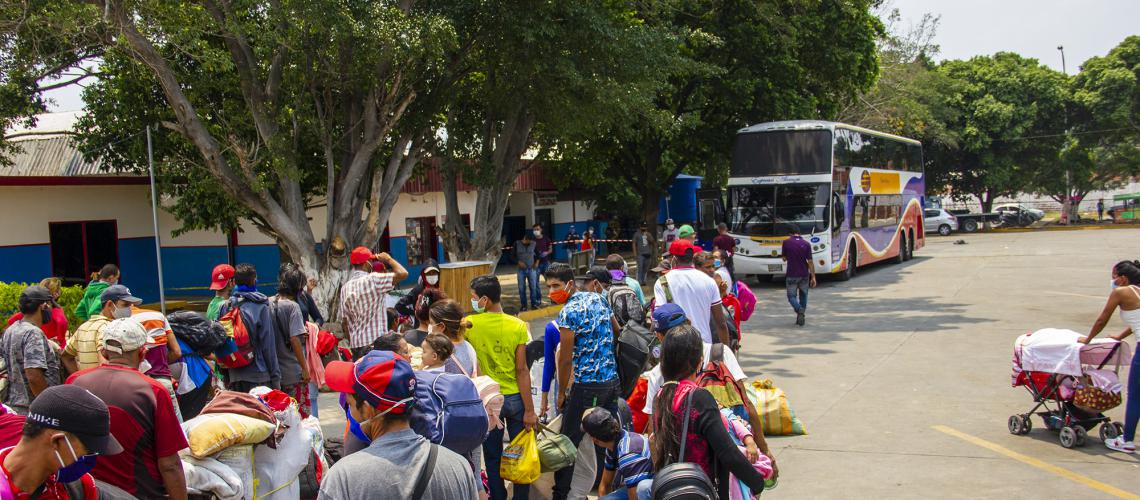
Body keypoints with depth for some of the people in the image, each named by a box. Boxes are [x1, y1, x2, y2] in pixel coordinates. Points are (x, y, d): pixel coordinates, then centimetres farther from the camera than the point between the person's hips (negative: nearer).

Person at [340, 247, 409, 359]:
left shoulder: (345, 288, 8)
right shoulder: (372, 279, -11)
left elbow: (344, 321, 11)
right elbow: (403, 273, -17)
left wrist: (352, 343, 19)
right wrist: (388, 259, 1)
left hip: (355, 345, 7)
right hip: (376, 343, -7)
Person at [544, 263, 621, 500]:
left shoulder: (569, 312, -14)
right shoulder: (599, 298, 8)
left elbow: (566, 359, -13)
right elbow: (617, 331, 20)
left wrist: (561, 393, -3)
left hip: (587, 385, -8)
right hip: (613, 380, 8)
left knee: (568, 442, 2)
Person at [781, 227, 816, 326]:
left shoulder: (786, 243, -7)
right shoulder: (806, 244, -4)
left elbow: (784, 258, 4)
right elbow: (810, 262, -6)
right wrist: (813, 277, -3)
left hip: (791, 275, -2)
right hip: (804, 275, 2)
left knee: (792, 296, 6)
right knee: (803, 296, 19)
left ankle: (800, 310, -22)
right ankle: (801, 317, 19)